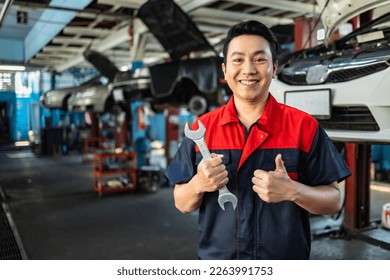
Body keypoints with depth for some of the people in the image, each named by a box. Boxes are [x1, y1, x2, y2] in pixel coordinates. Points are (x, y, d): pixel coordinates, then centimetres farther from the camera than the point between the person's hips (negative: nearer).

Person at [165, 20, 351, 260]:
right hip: (215, 256, 1)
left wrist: (292, 191, -24)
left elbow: (334, 201, -6)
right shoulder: (202, 128, -5)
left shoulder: (304, 126, -9)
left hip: (286, 258, -1)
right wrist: (199, 184, -21)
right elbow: (182, 204, -1)